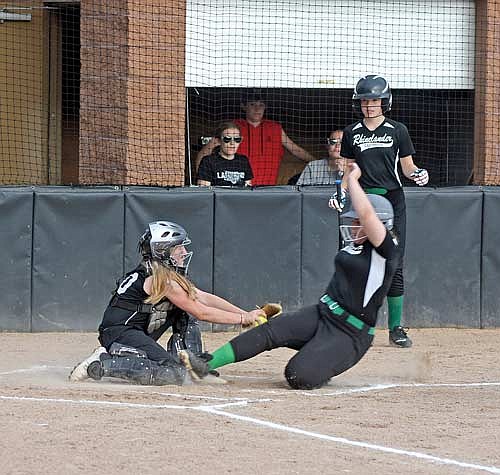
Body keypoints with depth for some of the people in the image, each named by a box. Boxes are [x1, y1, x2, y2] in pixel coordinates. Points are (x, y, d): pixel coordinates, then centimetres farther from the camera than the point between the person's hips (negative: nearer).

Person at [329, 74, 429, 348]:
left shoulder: (397, 131, 4)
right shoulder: (351, 133, 9)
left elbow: (407, 167, 8)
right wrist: (341, 193, -1)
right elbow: (351, 170, 15)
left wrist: (419, 174, -13)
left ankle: (395, 328, 4)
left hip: (393, 202, -1)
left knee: (394, 266, -3)